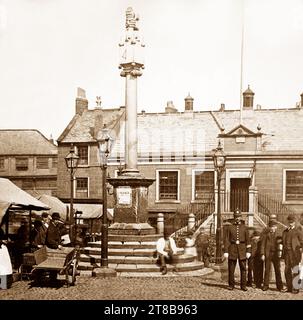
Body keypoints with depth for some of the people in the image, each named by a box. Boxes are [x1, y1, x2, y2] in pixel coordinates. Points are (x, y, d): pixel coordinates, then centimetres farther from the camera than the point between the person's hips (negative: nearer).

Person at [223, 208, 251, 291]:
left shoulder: (244, 227, 6)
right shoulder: (229, 227, 3)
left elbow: (248, 240, 5)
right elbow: (226, 240, 0)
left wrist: (248, 251, -2)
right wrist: (225, 251, -6)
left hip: (242, 249, 1)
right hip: (232, 249, -1)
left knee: (243, 268, 0)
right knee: (231, 268, 4)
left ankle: (243, 285, 9)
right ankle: (231, 285, 14)